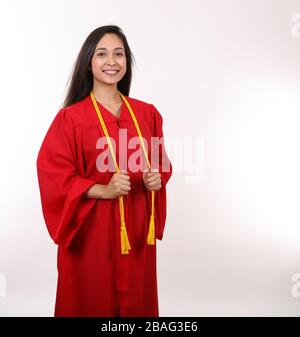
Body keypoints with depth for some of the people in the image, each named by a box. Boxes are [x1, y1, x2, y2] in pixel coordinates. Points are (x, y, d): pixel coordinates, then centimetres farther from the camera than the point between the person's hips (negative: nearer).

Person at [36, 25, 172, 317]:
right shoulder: (71, 117, -7)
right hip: (91, 228, -4)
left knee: (138, 302, 13)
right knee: (93, 303, 8)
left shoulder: (147, 114, 6)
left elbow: (161, 163, 15)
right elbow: (52, 173, -9)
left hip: (137, 226, 4)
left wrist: (157, 179, -7)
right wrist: (102, 190, -20)